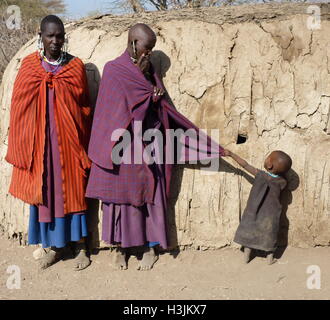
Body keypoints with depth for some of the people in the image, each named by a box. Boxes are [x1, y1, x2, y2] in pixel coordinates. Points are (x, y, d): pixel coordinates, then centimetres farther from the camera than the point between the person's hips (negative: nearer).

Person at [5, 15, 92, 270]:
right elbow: (19, 107, 4)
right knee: (45, 189, 7)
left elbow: (84, 107, 3)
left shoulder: (76, 66, 1)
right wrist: (22, 145, 1)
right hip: (39, 140, 1)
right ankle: (55, 245, 22)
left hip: (68, 139, -1)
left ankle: (80, 245, 17)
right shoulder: (28, 66, 2)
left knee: (72, 189, 5)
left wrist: (83, 142, 0)